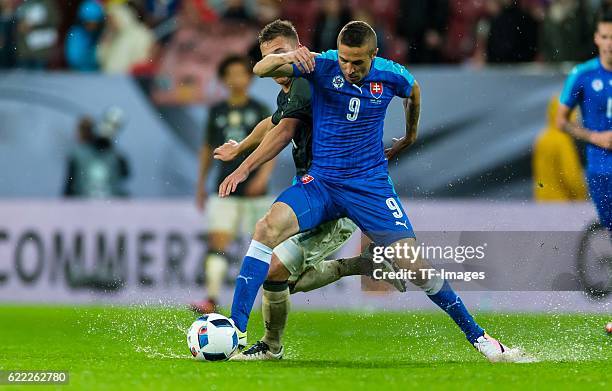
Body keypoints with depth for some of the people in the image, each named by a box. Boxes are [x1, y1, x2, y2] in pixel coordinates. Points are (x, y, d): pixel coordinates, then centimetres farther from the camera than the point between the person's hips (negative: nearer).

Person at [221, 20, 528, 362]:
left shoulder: (390, 76, -6)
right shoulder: (322, 66, -10)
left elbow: (413, 91, 19)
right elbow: (260, 69, -18)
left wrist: (410, 135, 32)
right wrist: (285, 59, -40)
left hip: (371, 185, 0)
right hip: (320, 181, 0)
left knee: (415, 266, -8)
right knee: (268, 228, -28)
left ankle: (477, 336, 13)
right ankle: (235, 331, -26)